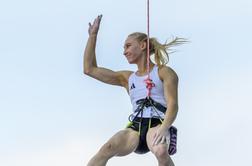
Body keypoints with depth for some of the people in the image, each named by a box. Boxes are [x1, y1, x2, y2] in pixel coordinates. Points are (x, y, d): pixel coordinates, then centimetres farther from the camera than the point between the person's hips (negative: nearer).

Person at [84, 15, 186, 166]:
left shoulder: (164, 72, 10)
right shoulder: (127, 78, 25)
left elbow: (172, 104, -4)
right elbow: (89, 69, 24)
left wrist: (164, 128, -24)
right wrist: (93, 35, 22)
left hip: (157, 124, -3)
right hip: (135, 126, 4)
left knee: (160, 151, -39)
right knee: (107, 149, -28)